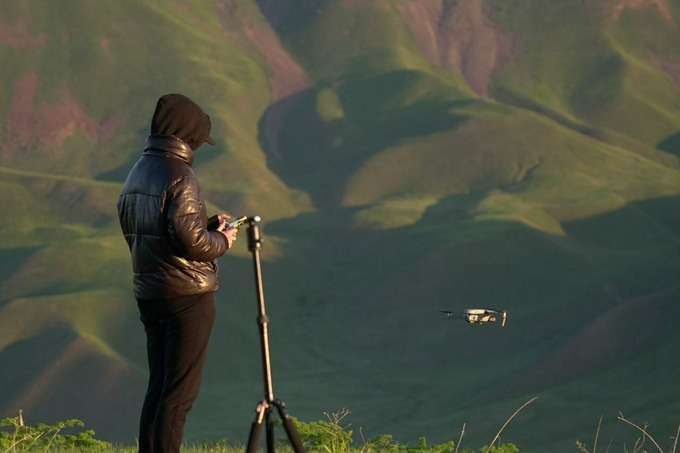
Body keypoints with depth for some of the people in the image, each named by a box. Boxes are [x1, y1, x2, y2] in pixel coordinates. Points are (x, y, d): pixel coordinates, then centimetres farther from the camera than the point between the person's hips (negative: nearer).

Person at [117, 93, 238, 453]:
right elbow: (189, 240, -23)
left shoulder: (136, 175, 12)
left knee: (158, 388, 14)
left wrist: (207, 225, 17)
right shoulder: (178, 175, -15)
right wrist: (221, 241, -3)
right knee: (179, 392, -5)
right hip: (188, 295, -9)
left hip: (148, 295, 9)